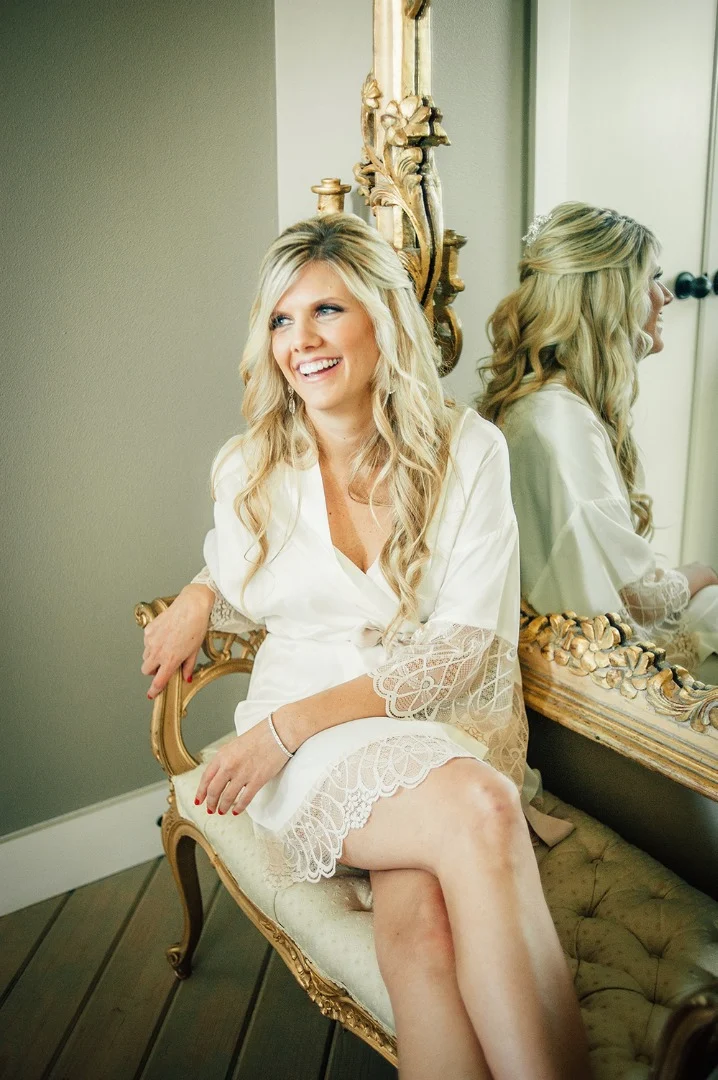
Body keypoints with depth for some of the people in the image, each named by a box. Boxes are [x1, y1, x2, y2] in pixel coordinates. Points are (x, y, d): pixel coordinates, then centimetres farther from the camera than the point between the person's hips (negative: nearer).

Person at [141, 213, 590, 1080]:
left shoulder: (468, 452, -5)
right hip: (309, 749, 0)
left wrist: (297, 718, -16)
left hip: (451, 722, 0)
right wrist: (197, 596, -2)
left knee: (418, 916, -32)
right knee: (478, 810, -32)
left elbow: (468, 646, -9)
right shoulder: (250, 470, 3)